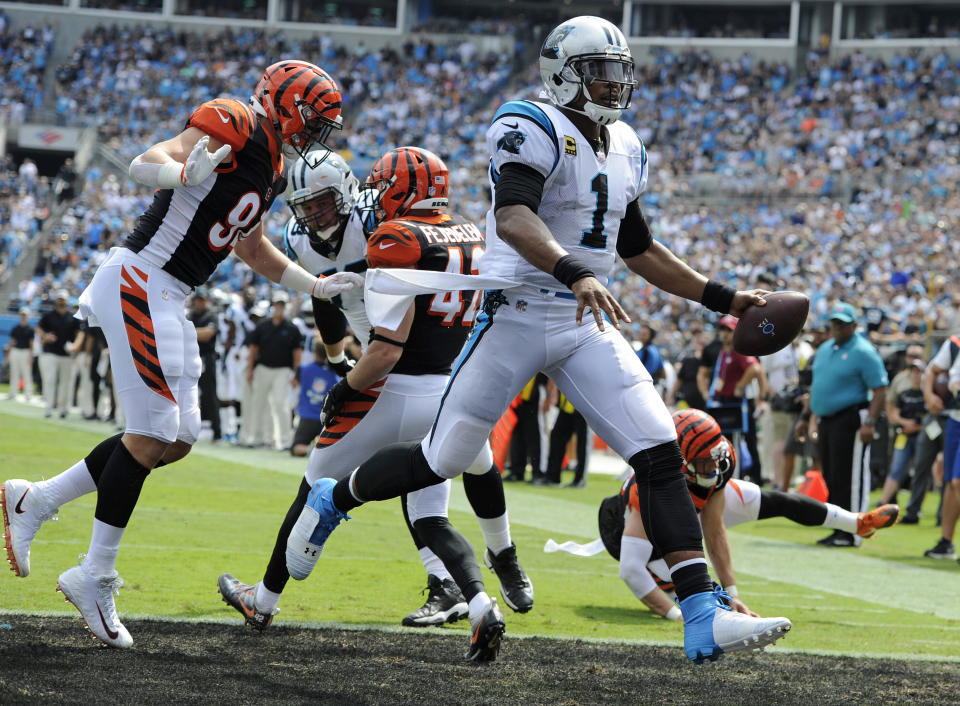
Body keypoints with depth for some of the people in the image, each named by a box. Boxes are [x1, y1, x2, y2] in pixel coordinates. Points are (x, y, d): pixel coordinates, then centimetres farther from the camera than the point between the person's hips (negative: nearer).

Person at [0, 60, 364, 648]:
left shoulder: (272, 171, 17)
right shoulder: (234, 127, -12)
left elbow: (252, 248, 32)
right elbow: (145, 165, -23)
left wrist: (317, 287, 27)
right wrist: (184, 172, -43)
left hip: (168, 300, 10)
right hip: (138, 281, -10)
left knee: (177, 440, 9)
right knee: (153, 433, -11)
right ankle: (95, 577, -2)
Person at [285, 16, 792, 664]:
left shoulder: (624, 149, 14)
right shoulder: (533, 130, -11)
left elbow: (640, 251, 25)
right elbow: (512, 219, -30)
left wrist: (723, 299, 21)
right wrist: (575, 273, -46)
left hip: (588, 325, 6)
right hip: (518, 313, -6)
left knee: (660, 455, -10)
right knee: (441, 461, 2)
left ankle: (705, 619, -15)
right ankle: (333, 500, 33)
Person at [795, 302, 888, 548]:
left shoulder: (863, 352, -9)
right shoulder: (825, 349, 16)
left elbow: (879, 390, -15)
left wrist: (869, 423, -24)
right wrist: (811, 419, 22)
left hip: (850, 418, -9)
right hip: (825, 421, 9)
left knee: (849, 478, -9)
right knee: (831, 478, 11)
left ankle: (852, 532, -8)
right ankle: (838, 530, 17)